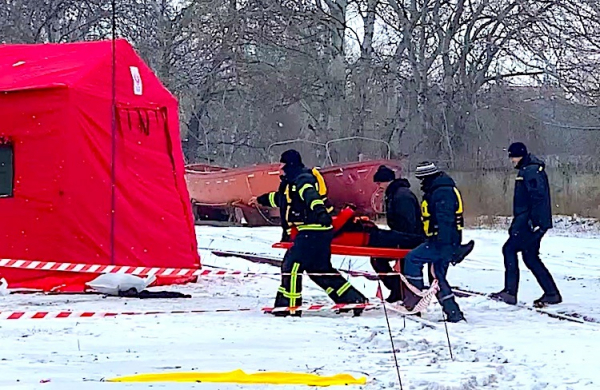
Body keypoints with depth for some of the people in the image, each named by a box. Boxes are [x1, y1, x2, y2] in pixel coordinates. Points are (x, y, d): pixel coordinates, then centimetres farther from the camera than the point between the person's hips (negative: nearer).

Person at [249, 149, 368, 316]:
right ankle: (354, 298, 14)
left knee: (292, 265, -7)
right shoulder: (294, 181, 21)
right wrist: (261, 200, 56)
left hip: (313, 232, -10)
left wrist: (320, 212, -52)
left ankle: (290, 305, -4)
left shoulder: (302, 179, -11)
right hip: (319, 232, 10)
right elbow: (279, 197, 42)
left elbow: (311, 195, -33)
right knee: (320, 270, 14)